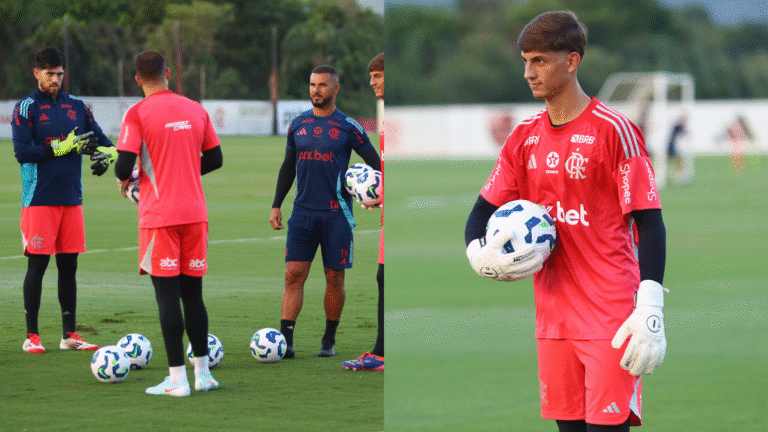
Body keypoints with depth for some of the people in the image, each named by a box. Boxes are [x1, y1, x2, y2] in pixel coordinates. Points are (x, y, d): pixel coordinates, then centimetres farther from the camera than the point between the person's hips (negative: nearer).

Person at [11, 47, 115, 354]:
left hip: (71, 199, 5)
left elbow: (101, 140, 12)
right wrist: (63, 147, -18)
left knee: (69, 265, 7)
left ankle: (70, 334, 13)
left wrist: (107, 153, -12)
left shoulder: (77, 107, 11)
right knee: (37, 264, -4)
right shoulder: (25, 108, -4)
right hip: (39, 200, -5)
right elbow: (22, 152, -13)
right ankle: (32, 336, 1)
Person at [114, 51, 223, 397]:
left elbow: (124, 166, -14)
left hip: (159, 216, -5)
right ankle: (202, 372, 15)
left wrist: (125, 178, 8)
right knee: (193, 292, 12)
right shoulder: (195, 110, 7)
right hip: (195, 212, 5)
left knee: (166, 293, -3)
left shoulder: (137, 114, -8)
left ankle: (177, 378, -5)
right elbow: (214, 159, 14)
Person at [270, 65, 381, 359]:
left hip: (336, 213, -3)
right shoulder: (297, 125, 10)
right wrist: (276, 205, 13)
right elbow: (288, 167, 18)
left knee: (334, 277, 3)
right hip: (303, 211, 3)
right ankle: (285, 340, -10)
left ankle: (329, 340, 16)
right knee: (294, 274, -6)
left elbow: (375, 163, 6)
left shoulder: (347, 127, -1)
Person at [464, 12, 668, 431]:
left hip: (612, 316, -6)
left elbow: (649, 222, -10)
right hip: (554, 316, 6)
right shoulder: (524, 137, 11)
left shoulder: (613, 130, -8)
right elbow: (482, 210, 16)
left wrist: (649, 311, -18)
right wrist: (479, 255, -7)